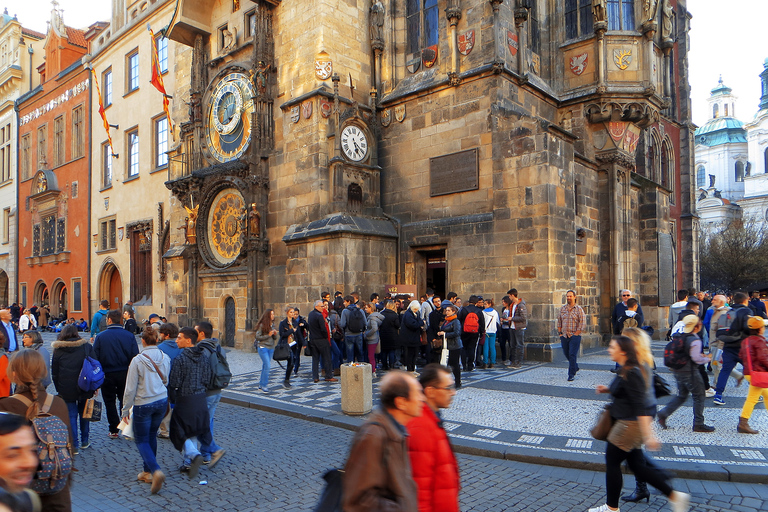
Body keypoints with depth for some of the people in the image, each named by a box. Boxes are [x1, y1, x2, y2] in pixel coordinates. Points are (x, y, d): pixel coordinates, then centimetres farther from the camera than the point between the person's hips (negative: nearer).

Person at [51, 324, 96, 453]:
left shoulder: (58, 349, 1)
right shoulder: (87, 346, 1)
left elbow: (54, 372, 4)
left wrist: (59, 389, 12)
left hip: (66, 389, -1)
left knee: (71, 415, 4)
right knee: (84, 413, 15)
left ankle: (74, 445, 3)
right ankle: (85, 441, 24)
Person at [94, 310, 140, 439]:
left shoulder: (100, 336, -8)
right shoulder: (129, 336, -6)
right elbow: (135, 357, -5)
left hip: (107, 375, -1)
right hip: (125, 374, 1)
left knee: (110, 402, 12)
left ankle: (114, 431, 15)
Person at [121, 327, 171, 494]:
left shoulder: (138, 360, -17)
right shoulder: (165, 358, -2)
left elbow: (130, 388, -12)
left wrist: (125, 409, -1)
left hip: (143, 404, -5)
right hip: (162, 401, 5)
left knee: (141, 440, 6)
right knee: (151, 436, 20)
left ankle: (156, 471, -12)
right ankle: (148, 472, 29)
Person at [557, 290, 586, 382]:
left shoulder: (578, 309, -3)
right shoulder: (562, 309, 9)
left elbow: (583, 323, -6)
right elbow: (559, 321, 15)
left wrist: (576, 333, -10)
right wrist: (560, 332, 7)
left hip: (575, 336, -5)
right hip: (564, 336, 5)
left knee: (572, 355, -8)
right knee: (566, 354, 13)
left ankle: (571, 375, 0)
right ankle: (575, 367, 39)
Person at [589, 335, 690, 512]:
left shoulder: (631, 373, -23)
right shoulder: (626, 369, 7)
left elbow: (641, 405, -27)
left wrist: (648, 435, -29)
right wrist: (608, 389, 12)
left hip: (630, 424, -10)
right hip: (630, 423, 10)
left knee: (612, 462, 4)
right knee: (636, 465, 17)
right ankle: (674, 496, 21)